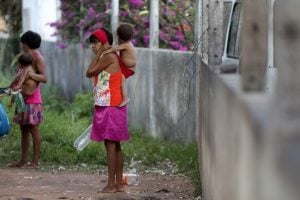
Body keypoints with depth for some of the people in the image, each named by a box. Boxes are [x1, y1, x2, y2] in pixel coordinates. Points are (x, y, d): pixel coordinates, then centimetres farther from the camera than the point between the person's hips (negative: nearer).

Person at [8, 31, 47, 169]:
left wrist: (31, 74, -37)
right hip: (23, 98, 9)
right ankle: (23, 160, 13)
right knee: (24, 129, 9)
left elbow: (44, 78, -20)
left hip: (32, 99, -9)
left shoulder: (37, 58, -9)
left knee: (33, 128, -7)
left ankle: (35, 161, -6)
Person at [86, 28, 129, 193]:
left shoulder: (109, 57, -12)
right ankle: (118, 183, 12)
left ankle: (111, 184, -10)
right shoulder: (108, 58, 18)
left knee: (110, 144, -9)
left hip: (110, 107, -10)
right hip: (107, 106, 10)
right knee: (115, 145, 10)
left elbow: (89, 73, -14)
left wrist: (99, 53, -9)